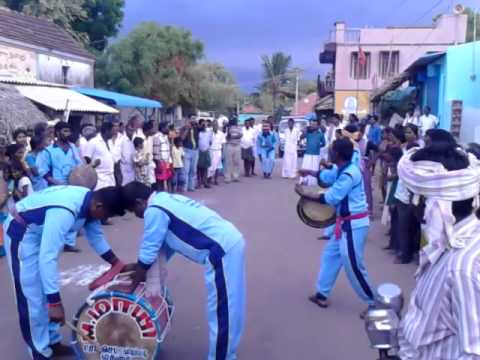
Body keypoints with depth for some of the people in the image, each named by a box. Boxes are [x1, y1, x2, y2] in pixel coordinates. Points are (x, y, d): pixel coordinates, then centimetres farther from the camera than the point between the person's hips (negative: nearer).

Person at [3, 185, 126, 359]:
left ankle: (53, 342, 27)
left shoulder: (89, 202, -11)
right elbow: (47, 258, -39)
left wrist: (117, 264, 4)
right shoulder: (64, 212, -39)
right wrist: (55, 302, -38)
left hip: (42, 229, 9)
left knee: (48, 291, 15)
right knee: (33, 296, -3)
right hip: (21, 232, -9)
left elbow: (96, 237, 5)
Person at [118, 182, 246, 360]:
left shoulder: (153, 211, -10)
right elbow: (166, 244, 26)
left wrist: (131, 287, 8)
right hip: (231, 242, 10)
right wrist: (138, 269, 32)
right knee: (228, 310, 19)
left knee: (221, 312, 1)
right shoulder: (165, 200, 19)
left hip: (222, 251, -10)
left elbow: (148, 255, -5)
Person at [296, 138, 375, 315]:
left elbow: (330, 198, -20)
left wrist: (306, 193, -11)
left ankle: (374, 303, 10)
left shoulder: (349, 174, -24)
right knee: (330, 254, 18)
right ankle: (322, 294, 30)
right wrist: (309, 172, 30)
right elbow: (327, 175, 29)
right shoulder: (342, 169, 7)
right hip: (346, 222, 10)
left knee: (353, 266, -4)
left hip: (354, 224, -10)